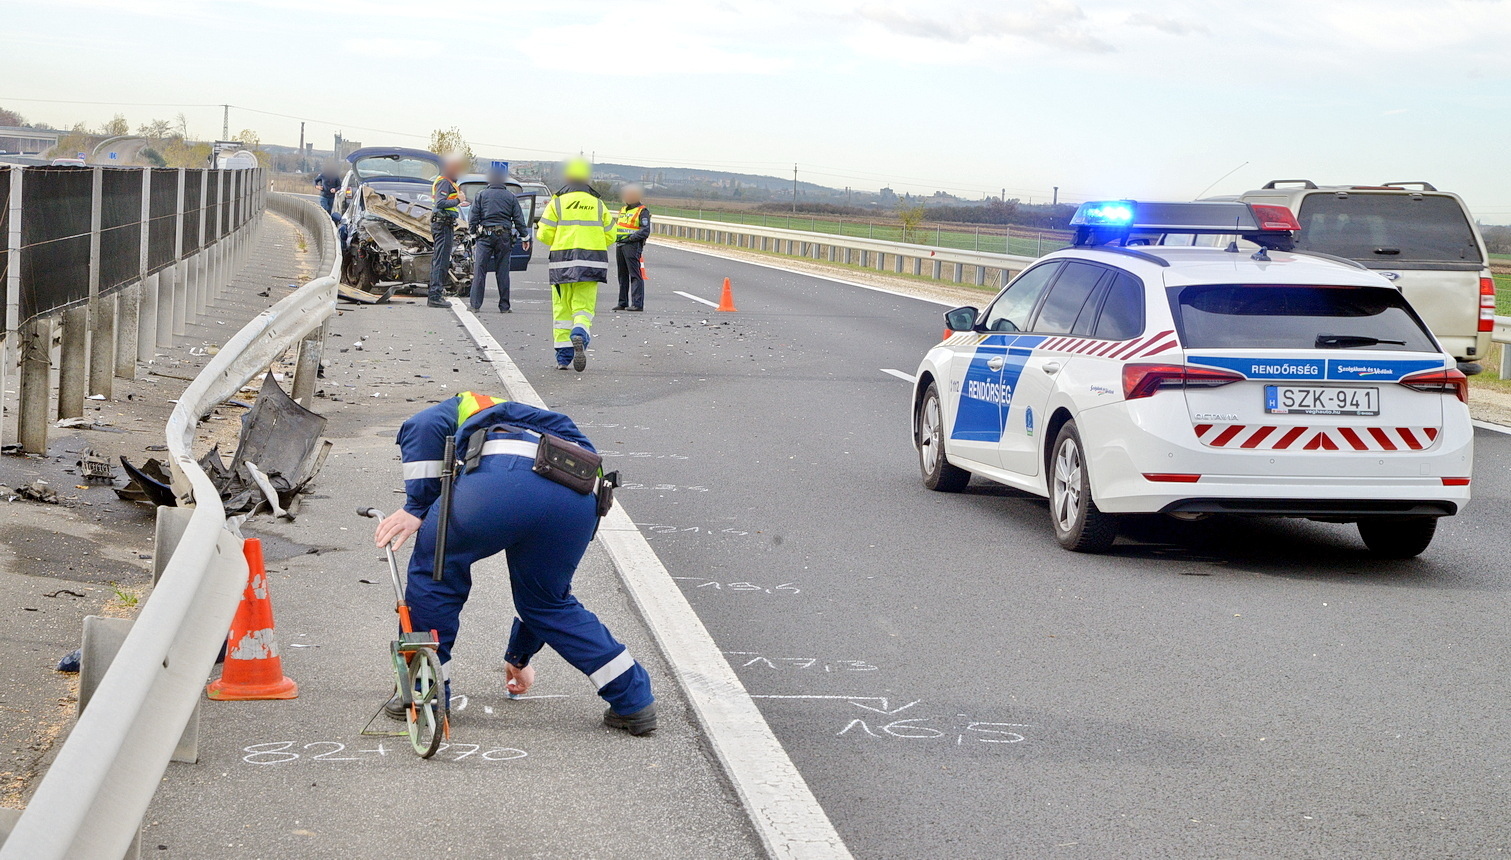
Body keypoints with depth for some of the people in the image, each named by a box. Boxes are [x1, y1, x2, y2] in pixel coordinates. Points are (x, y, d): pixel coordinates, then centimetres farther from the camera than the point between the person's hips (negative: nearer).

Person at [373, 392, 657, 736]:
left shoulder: (469, 408, 38)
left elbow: (424, 427, 8)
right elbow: (542, 586, 51)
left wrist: (417, 508, 12)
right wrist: (519, 656, 61)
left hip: (500, 478, -5)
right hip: (580, 497, 5)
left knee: (434, 569, 23)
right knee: (549, 601, 29)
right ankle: (634, 700, 28)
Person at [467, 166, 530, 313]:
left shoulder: (481, 195, 3)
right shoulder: (511, 197, 6)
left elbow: (473, 217, 0)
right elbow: (519, 219, 7)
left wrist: (473, 234, 8)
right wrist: (525, 237, 12)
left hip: (485, 236, -1)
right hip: (504, 237, 1)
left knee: (479, 270, 0)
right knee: (503, 272, 4)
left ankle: (476, 304, -3)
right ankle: (504, 306, 5)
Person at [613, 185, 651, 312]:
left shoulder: (642, 211, -5)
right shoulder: (623, 209, 20)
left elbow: (645, 231, -13)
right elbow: (617, 225, 28)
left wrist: (630, 238, -17)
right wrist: (616, 237, 10)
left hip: (633, 245, -9)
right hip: (620, 245, 9)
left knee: (635, 275, -10)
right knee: (622, 275, 12)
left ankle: (637, 304, -12)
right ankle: (623, 303, 18)